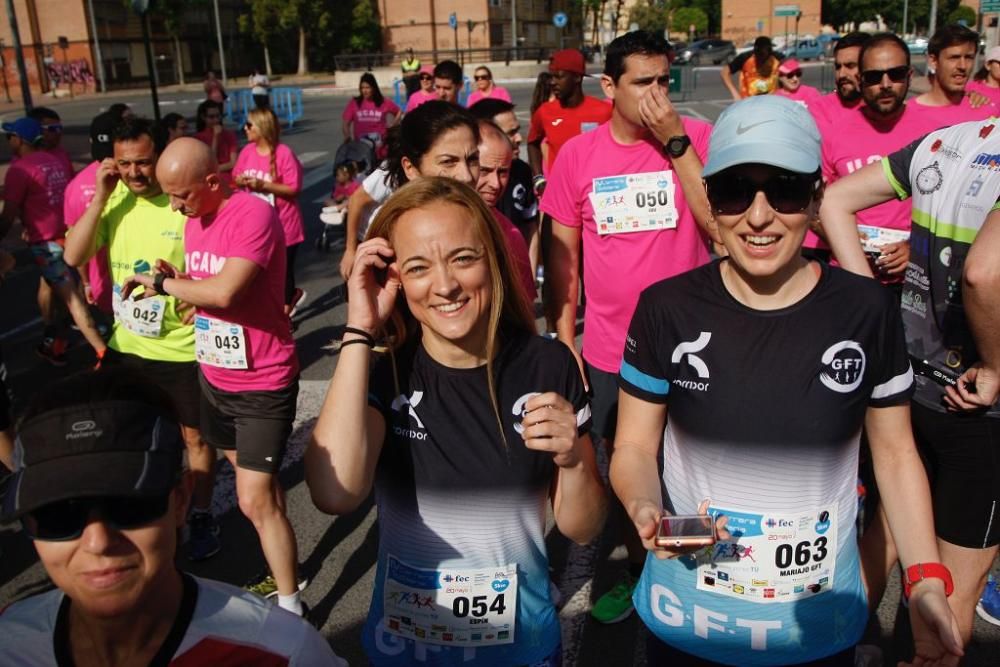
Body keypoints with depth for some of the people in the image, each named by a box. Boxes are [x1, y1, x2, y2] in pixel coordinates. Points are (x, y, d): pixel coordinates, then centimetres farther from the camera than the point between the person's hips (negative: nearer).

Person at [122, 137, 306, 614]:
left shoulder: (252, 213, -22)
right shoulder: (194, 218, 5)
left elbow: (224, 291, -33)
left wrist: (162, 282, -17)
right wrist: (177, 280, -8)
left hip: (262, 383, -8)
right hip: (214, 375, 9)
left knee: (256, 502, -6)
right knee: (256, 479, 19)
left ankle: (290, 609, 9)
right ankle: (282, 574, 36)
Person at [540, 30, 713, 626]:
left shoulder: (696, 137, -7)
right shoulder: (578, 154, -2)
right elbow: (563, 253, 3)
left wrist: (675, 143, -20)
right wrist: (564, 340, 2)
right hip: (608, 348, 2)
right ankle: (638, 571, 42)